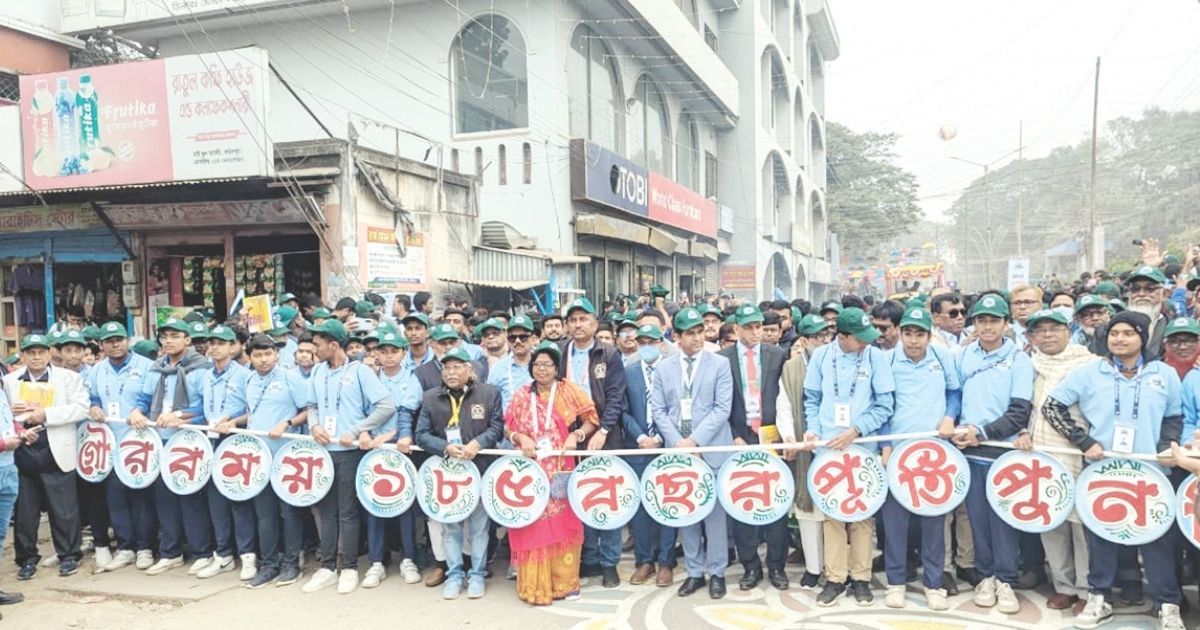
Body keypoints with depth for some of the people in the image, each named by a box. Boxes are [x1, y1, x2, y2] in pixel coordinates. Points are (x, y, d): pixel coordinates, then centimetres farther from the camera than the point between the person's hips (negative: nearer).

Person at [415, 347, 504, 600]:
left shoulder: (489, 393, 0)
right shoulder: (431, 397, 3)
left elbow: (497, 427, -3)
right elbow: (422, 434, -1)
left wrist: (478, 443, -19)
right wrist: (446, 448, -16)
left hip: (480, 469, -1)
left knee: (479, 526, 7)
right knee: (450, 525, 10)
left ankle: (477, 574, 19)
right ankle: (454, 574, 22)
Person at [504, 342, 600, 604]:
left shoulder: (569, 390, 2)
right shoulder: (522, 395, 8)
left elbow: (591, 420, 2)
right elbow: (508, 427, 10)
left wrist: (576, 436, -14)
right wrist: (521, 438, -9)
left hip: (561, 469, -1)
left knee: (562, 522, 1)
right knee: (534, 523, -1)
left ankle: (564, 581, 14)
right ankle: (535, 584, 8)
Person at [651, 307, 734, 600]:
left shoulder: (720, 364, 1)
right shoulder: (664, 368, 10)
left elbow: (722, 408, -6)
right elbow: (658, 410, 5)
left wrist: (695, 440, -14)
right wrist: (677, 442, -9)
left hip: (711, 450, -3)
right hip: (677, 450, 3)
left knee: (714, 511, 2)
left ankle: (716, 572, 15)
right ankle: (694, 572, 19)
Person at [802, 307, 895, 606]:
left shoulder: (876, 356, -4)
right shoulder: (821, 355, 0)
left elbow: (885, 404, -4)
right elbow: (812, 399, 8)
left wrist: (855, 430, -13)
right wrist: (813, 428, -7)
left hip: (863, 445, -1)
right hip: (828, 446, 1)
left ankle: (861, 578, 19)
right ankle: (835, 577, 16)